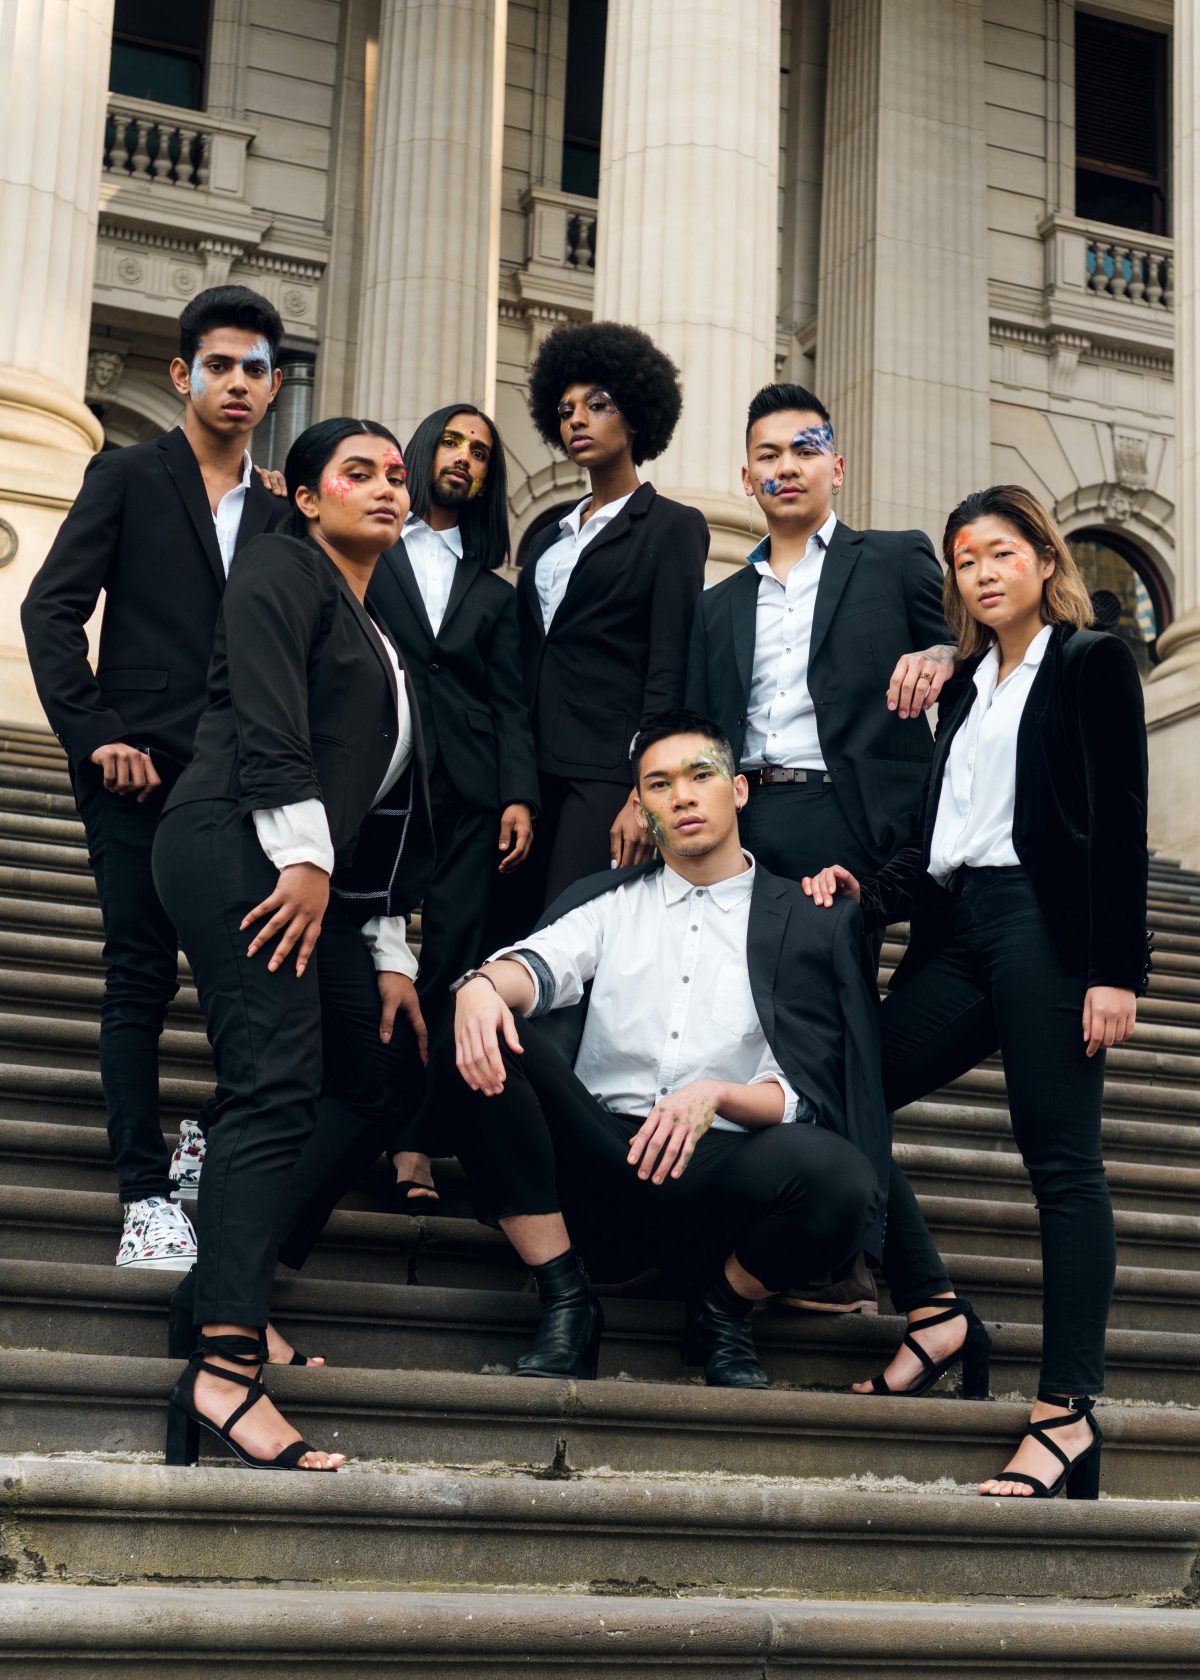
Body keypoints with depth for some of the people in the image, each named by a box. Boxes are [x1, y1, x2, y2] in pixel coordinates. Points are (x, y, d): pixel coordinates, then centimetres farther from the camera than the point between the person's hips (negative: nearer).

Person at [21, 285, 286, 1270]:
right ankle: (146, 1195, 1)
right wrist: (95, 735, -11)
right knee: (142, 976, -3)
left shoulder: (277, 513, 16)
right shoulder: (128, 477, 5)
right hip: (141, 774, -4)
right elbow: (53, 609, -2)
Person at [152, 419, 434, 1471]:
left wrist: (391, 952, 19)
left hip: (314, 871, 9)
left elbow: (392, 812, 24)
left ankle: (233, 1290, 10)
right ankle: (225, 1367, -27)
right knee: (276, 1087, -20)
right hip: (238, 845, -9)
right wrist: (303, 854, -19)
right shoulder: (283, 569, 4)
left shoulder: (376, 637, 28)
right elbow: (268, 721, -12)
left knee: (378, 1084, 7)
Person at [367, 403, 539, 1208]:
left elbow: (511, 704, 13)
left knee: (446, 970, -6)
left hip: (469, 797, 2)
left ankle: (414, 1146, -6)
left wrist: (519, 797, -1)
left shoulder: (494, 593, 22)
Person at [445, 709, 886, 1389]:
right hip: (598, 1166, 2)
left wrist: (717, 1095, -19)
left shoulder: (807, 923, 11)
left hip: (716, 1174, -2)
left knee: (837, 1174, -34)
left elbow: (806, 1095, 2)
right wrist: (483, 984, -28)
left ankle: (724, 1310, 1)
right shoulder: (608, 901, 19)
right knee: (489, 1037, -22)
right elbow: (543, 964, -4)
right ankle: (567, 1306, -12)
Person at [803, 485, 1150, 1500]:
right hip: (956, 931, 7)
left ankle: (1068, 1414, -8)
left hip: (1045, 926, -7)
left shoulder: (1092, 662, 3)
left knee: (1062, 1161, -8)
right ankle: (936, 1317, 9)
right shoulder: (967, 685, 22)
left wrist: (1117, 969, -14)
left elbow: (1120, 824, -6)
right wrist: (869, 890, 3)